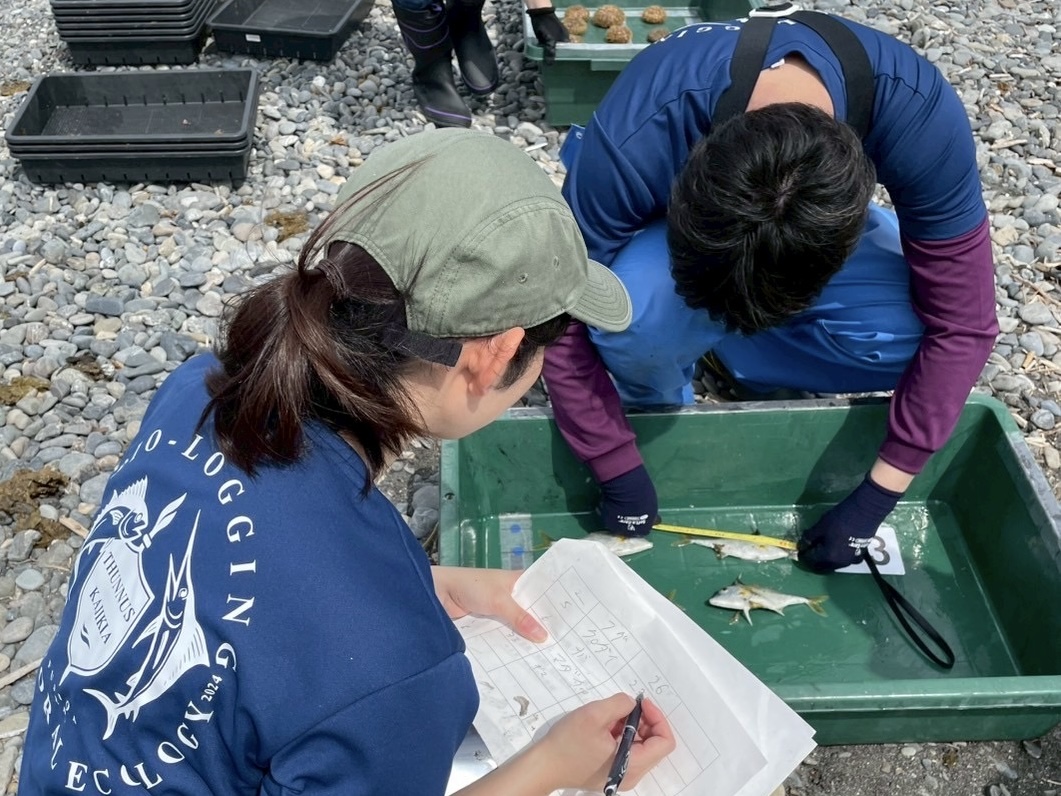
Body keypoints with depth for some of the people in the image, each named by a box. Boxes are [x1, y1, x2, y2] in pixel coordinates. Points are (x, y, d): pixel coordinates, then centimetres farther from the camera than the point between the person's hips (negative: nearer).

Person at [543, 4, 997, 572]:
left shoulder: (921, 118, -34)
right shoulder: (633, 143, -40)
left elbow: (960, 323, -23)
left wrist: (876, 496, -21)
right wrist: (619, 471, -20)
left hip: (819, 217, 2)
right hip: (666, 221, -2)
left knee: (910, 333, -27)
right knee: (633, 312, -36)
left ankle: (727, 352, 0)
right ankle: (657, 405, -1)